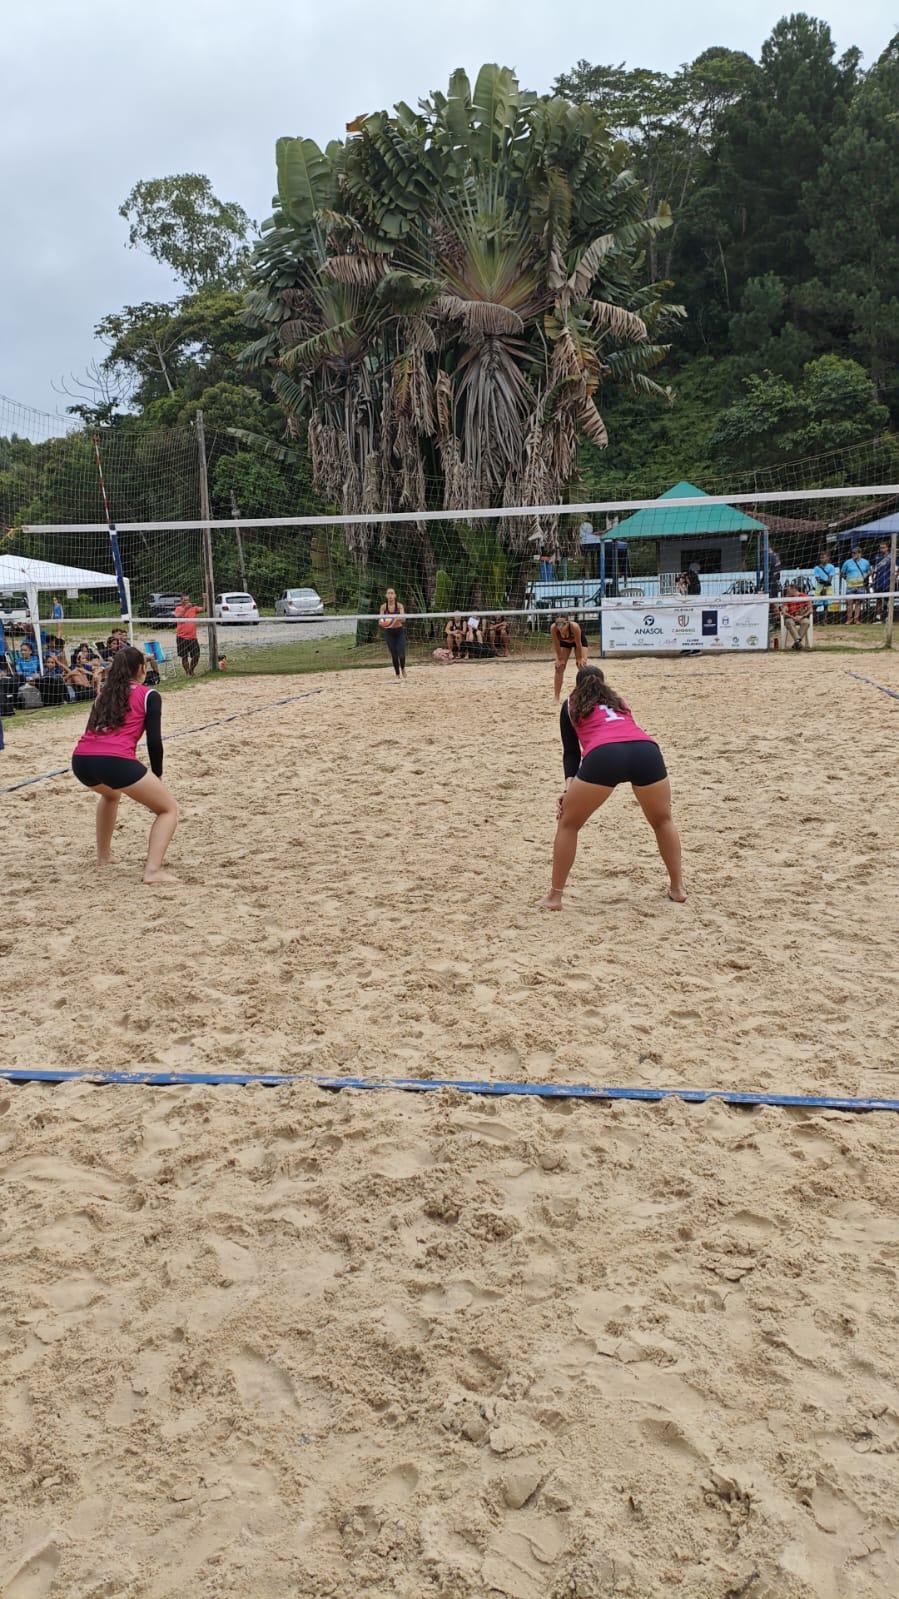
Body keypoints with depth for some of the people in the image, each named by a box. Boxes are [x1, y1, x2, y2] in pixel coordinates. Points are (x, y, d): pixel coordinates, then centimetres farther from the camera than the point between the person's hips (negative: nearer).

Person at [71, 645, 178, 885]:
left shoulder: (104, 693, 28)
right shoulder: (148, 695, 11)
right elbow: (154, 741, 3)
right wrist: (158, 775, 18)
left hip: (81, 760, 7)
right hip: (115, 762, -6)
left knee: (111, 794, 41)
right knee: (169, 809, 9)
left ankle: (103, 856, 41)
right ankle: (153, 870, -10)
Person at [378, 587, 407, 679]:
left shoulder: (399, 605, -8)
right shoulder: (383, 607, -4)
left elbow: (403, 619, -19)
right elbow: (381, 619, -7)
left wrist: (397, 618, -40)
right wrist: (381, 623, -31)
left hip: (399, 631, -1)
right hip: (389, 632, 1)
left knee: (401, 654, -12)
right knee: (394, 655, 1)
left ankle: (403, 669, 20)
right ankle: (397, 675, 14)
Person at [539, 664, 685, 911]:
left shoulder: (571, 706, 30)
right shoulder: (618, 700, 40)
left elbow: (571, 751, 20)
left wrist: (569, 785, 14)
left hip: (604, 755, -3)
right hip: (646, 750, 3)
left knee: (568, 824, 17)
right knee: (663, 821, 28)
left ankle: (555, 896, 17)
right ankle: (678, 887, 30)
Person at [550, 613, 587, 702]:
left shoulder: (574, 626, -43)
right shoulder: (553, 628, -37)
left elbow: (578, 644, -28)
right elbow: (556, 645, -21)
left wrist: (579, 658, -16)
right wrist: (559, 658, -12)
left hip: (578, 641, -2)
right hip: (564, 642, 2)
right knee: (559, 668, -4)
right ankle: (556, 698, 0)